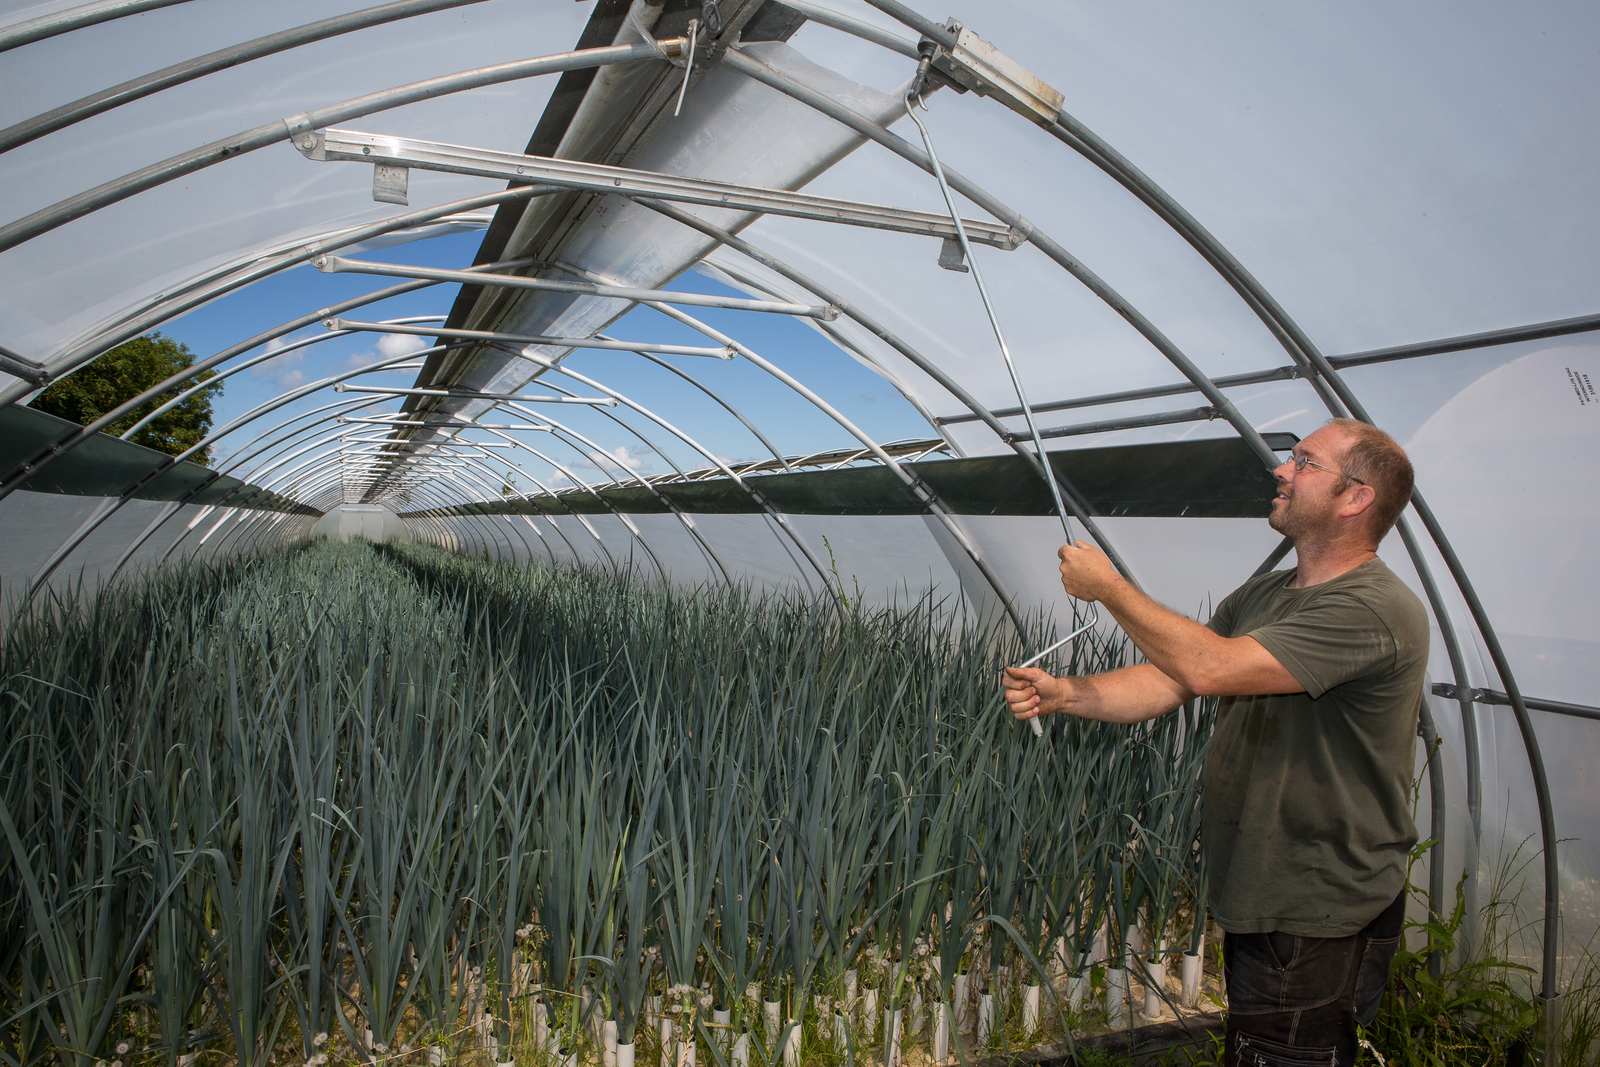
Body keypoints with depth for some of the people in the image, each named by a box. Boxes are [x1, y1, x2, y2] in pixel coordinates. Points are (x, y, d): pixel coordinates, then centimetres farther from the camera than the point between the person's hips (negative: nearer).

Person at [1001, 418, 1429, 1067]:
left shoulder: (1377, 610, -22)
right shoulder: (1261, 597, 8)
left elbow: (1209, 669, -30)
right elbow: (1169, 680, 3)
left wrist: (1108, 586, -20)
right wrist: (1059, 694, -12)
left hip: (1319, 923, -8)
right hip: (1255, 897, 8)